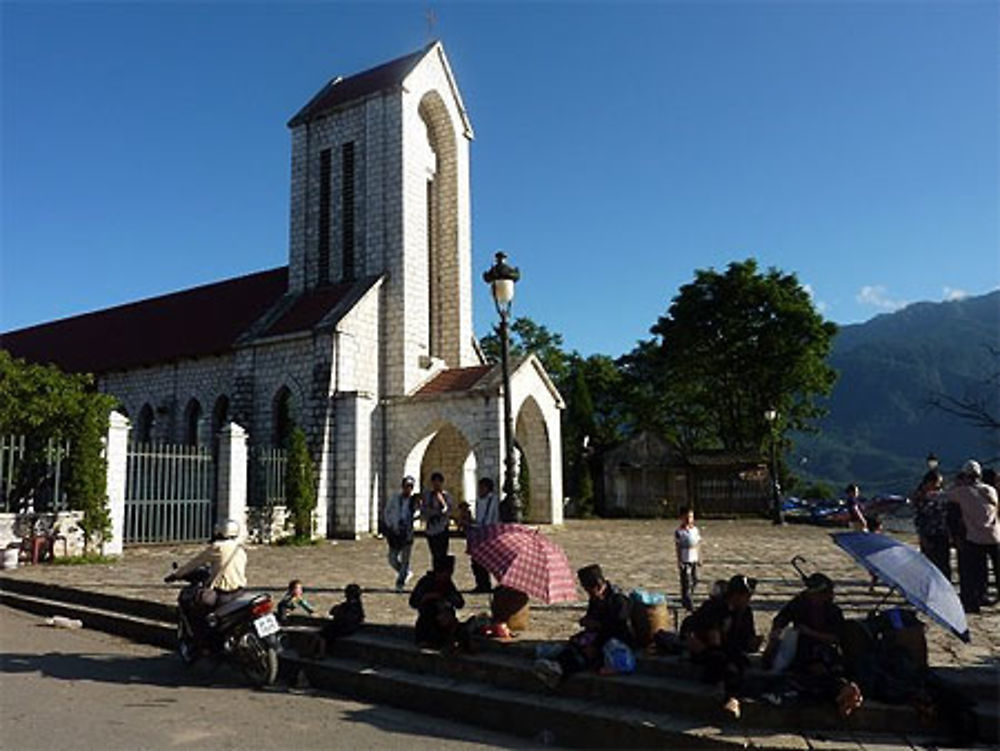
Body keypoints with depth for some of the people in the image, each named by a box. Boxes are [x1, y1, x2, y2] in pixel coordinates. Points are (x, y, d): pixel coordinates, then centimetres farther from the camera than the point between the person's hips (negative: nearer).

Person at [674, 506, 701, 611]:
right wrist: (679, 561, -9)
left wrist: (699, 558, 9)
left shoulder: (695, 530, 5)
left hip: (694, 560, 6)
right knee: (686, 582, -5)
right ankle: (687, 603, 4)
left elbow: (698, 545, 10)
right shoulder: (678, 532, -9)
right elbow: (677, 548, -8)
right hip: (684, 561, -5)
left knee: (694, 580, 12)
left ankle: (685, 599, 31)